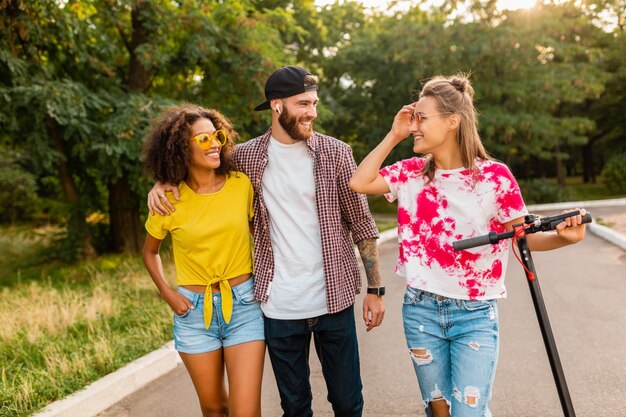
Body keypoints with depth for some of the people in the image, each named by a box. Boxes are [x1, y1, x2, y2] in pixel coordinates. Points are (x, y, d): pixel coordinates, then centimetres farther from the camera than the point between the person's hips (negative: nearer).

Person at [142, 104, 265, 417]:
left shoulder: (242, 185, -5)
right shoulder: (168, 201, -5)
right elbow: (150, 252, 12)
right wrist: (167, 294, 0)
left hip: (245, 306, 0)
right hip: (194, 311, 1)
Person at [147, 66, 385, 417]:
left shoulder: (335, 152, -2)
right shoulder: (248, 156, 1)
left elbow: (362, 224, 1)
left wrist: (375, 289, -2)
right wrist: (163, 181, -3)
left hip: (334, 300, 0)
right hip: (279, 306, 1)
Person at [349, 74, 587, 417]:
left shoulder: (493, 177, -9)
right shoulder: (411, 172, 1)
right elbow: (359, 183, -3)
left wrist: (563, 237, -26)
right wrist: (393, 137, -4)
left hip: (474, 315, -3)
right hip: (420, 311, 3)